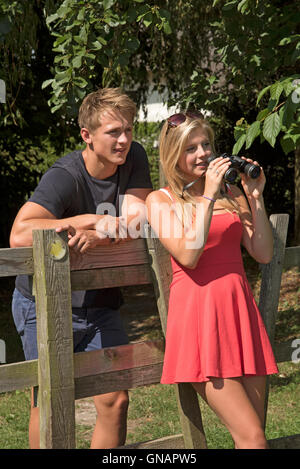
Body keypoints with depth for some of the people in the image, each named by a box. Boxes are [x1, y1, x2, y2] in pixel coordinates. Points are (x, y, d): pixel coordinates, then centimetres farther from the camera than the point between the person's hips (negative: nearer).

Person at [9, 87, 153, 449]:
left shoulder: (133, 158, -4)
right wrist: (87, 221, -30)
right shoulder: (64, 177, -23)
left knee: (115, 402, 2)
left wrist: (100, 233, -29)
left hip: (100, 307, 5)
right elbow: (20, 235, -37)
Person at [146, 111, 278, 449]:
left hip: (239, 310, 5)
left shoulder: (231, 193, 16)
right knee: (252, 437, -14)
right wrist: (208, 197, -12)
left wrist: (255, 198, 2)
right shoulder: (160, 200, 4)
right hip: (197, 314, -5)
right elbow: (188, 256, -12)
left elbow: (263, 254, 9)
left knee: (253, 435, 5)